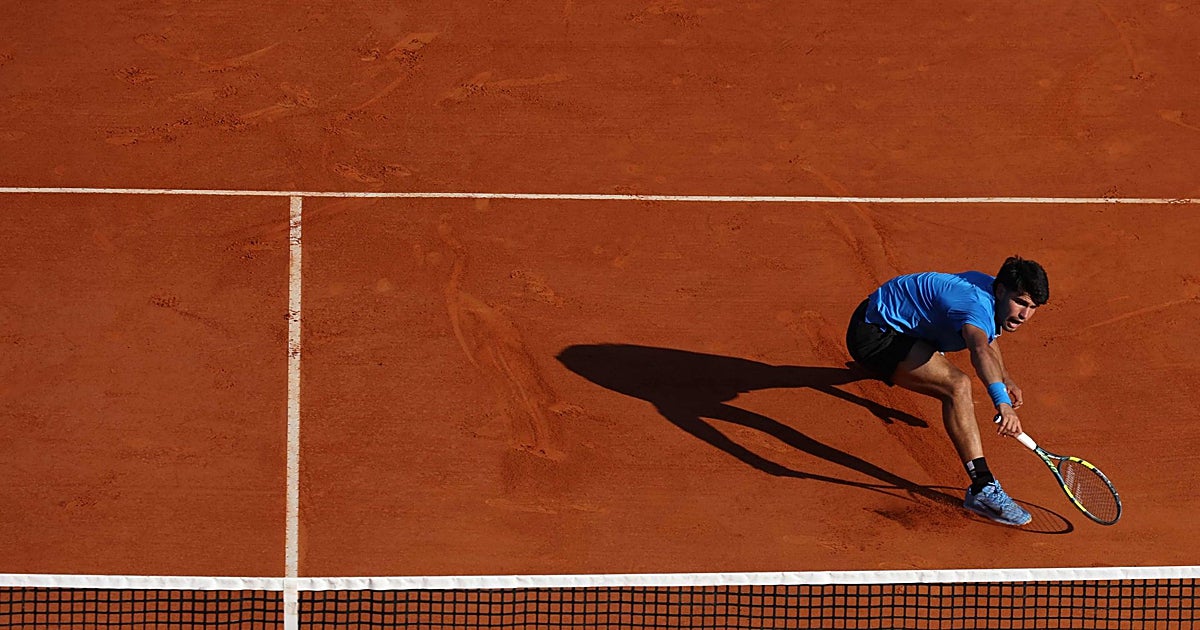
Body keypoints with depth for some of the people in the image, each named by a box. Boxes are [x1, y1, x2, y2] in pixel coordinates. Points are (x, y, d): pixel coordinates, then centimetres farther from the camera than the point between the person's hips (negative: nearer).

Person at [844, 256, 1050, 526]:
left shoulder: (991, 288, -2)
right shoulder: (976, 305, -32)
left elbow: (987, 334, 23)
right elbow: (981, 351, -55)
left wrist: (1006, 378, 15)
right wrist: (1003, 404, -68)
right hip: (875, 334, -11)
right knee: (957, 386, -32)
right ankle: (983, 488, -34)